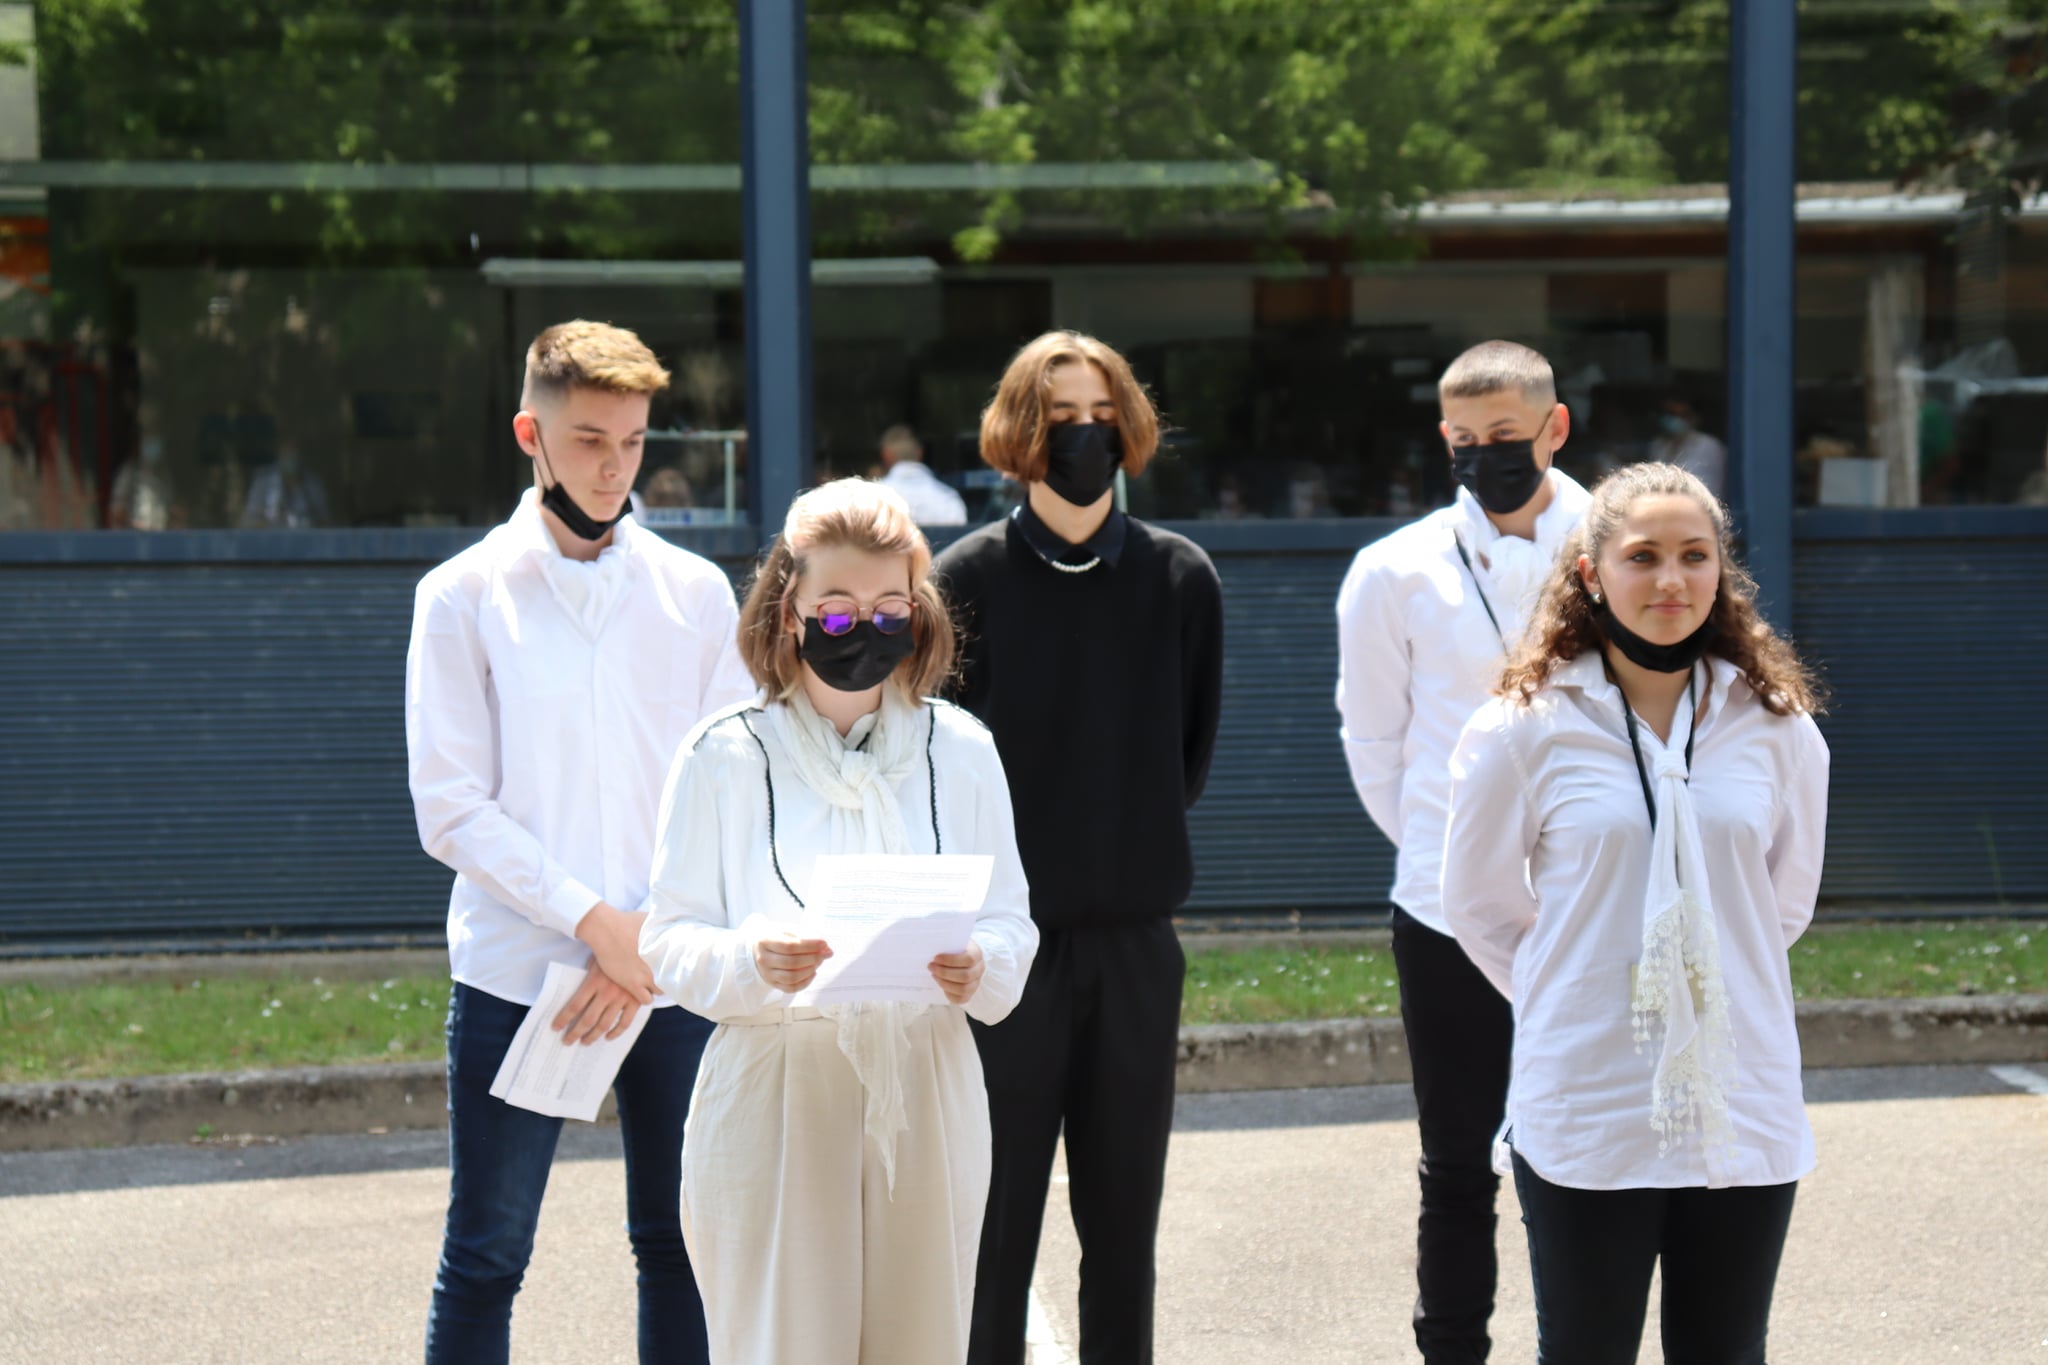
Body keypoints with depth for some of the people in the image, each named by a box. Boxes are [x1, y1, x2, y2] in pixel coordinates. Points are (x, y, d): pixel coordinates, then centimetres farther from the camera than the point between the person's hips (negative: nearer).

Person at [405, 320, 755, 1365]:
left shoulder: (696, 592, 7)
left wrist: (656, 940, -9)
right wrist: (594, 920, -14)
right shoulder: (465, 596, 1)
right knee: (485, 1260, 0)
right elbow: (451, 810, -5)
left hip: (673, 974, 2)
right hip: (516, 968, -2)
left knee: (681, 1245, 7)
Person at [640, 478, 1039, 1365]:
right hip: (773, 1089, -2)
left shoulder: (960, 750, 7)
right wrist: (751, 963, -22)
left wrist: (978, 966, -14)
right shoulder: (725, 757, 0)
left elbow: (1012, 924, 8)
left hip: (925, 1091, 2)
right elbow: (670, 941, -2)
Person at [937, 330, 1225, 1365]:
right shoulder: (968, 578, -5)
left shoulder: (1181, 579, 3)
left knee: (1124, 1218, 10)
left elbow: (1190, 750, 12)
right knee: (995, 1215, 0)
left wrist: (1135, 847, 10)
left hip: (1134, 939, 3)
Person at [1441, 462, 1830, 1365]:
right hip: (1584, 1112, -2)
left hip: (1743, 1113, 2)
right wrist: (1564, 1003, 8)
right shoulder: (1526, 727, -6)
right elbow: (1479, 905, 5)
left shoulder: (1777, 726, 2)